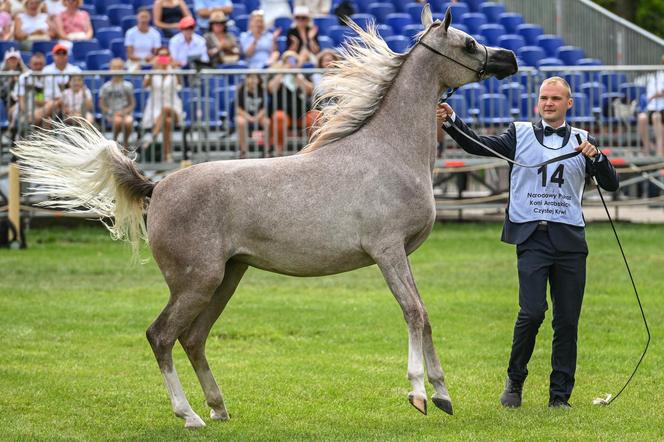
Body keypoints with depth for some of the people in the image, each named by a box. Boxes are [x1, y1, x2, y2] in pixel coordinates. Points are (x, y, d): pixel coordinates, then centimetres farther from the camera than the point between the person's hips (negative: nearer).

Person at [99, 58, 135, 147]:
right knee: (117, 120, -35)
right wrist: (112, 112, -11)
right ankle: (114, 141, -10)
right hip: (111, 114, -1)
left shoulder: (128, 86, 5)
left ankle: (126, 141, -7)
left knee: (128, 122, -34)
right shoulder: (106, 87, 2)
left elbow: (132, 104, 7)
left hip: (125, 112, 1)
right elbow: (102, 104, 4)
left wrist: (125, 111, -12)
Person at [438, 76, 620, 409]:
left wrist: (596, 157, -10)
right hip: (532, 237, -2)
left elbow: (611, 184, 8)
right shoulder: (520, 134, 9)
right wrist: (450, 121, -19)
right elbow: (478, 145, -3)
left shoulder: (582, 140, 13)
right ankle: (515, 380, 6)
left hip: (570, 238, 2)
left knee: (567, 320, 3)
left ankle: (560, 394, 11)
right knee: (532, 312, -15)